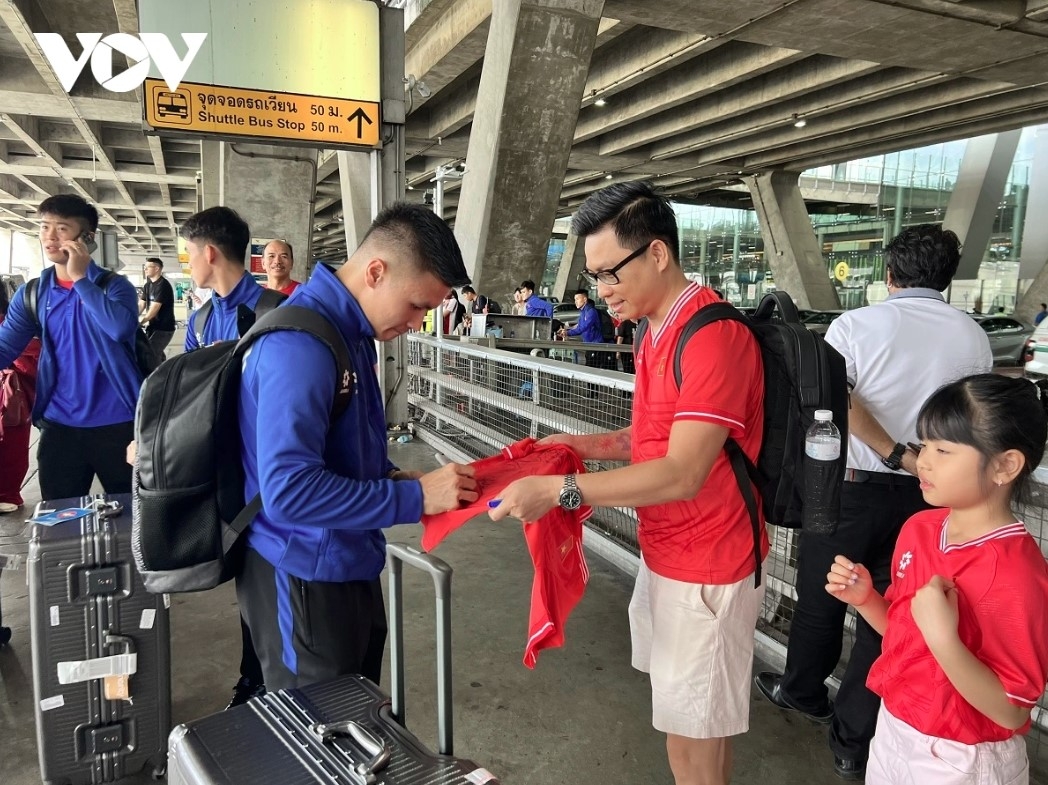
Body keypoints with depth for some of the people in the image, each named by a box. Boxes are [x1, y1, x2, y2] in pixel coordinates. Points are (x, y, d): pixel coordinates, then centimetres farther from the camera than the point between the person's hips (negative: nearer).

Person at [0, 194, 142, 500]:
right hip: (59, 425, 4)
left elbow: (121, 328, -25)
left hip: (117, 423, -3)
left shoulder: (115, 285, -5)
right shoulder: (31, 294, 6)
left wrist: (80, 279, -20)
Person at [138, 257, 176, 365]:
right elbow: (141, 305, 9)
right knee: (156, 353, 14)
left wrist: (139, 322, -19)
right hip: (153, 326, 9)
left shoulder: (163, 285, -15)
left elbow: (154, 309, -20)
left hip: (164, 328, -9)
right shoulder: (148, 285, 13)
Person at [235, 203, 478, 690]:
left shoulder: (350, 331, 5)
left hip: (345, 565, 9)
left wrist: (398, 479, -1)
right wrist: (415, 497, -25)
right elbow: (289, 490, -31)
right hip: (305, 577, -9)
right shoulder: (301, 343, -25)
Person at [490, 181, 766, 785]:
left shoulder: (713, 335, -23)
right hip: (665, 555, 9)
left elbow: (682, 474, -27)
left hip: (705, 571, -9)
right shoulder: (662, 331, 9)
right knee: (681, 714, 20)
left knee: (695, 735, 6)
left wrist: (559, 490, -27)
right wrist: (590, 445, 3)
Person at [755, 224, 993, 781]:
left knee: (820, 598, 17)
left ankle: (803, 693, 40)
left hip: (851, 485, -3)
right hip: (924, 496, 3)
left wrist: (897, 455, -16)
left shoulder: (856, 324, -12)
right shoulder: (973, 337, 1)